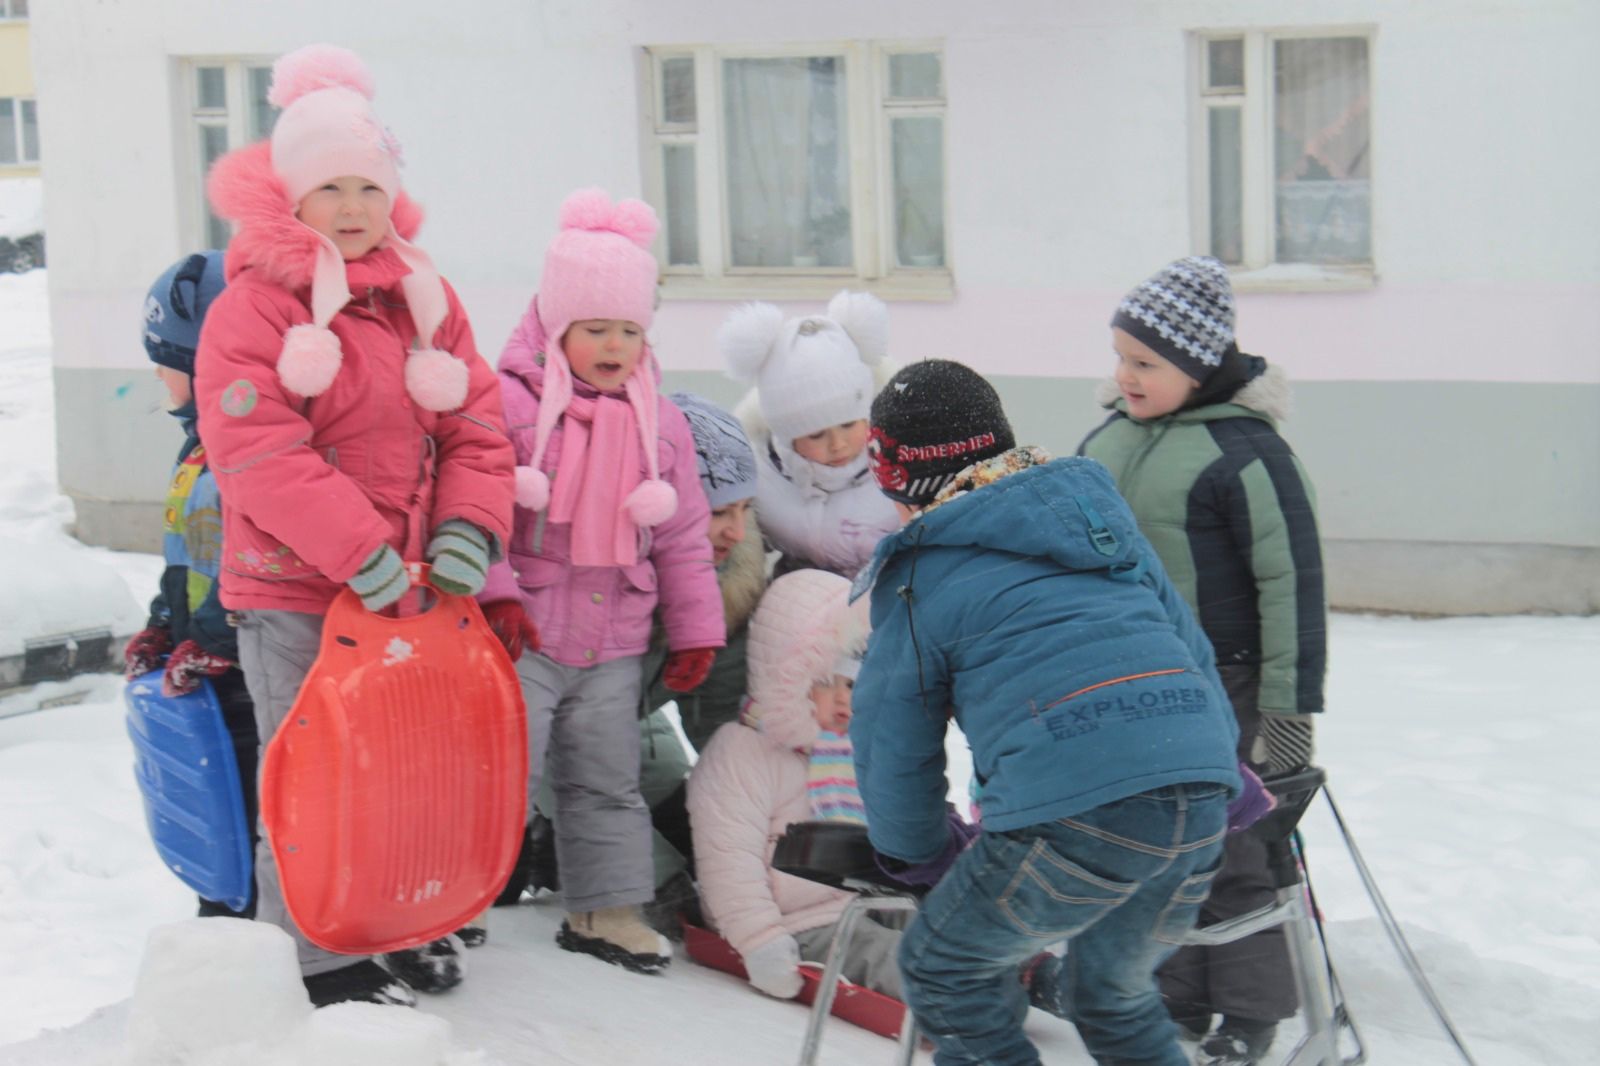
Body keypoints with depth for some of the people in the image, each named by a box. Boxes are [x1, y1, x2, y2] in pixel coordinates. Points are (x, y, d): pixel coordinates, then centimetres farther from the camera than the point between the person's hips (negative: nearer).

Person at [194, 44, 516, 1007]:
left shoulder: (425, 298, 8)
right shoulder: (252, 306, -11)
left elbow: (476, 428, 7)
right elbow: (259, 454, -20)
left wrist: (469, 530, -10)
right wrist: (362, 556, -24)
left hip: (414, 585, 6)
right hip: (295, 588, -6)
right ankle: (315, 959, 13)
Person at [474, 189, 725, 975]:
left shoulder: (660, 422, 7)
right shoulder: (507, 402, -10)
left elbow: (683, 534, 12)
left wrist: (695, 628, 11)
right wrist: (493, 592, -23)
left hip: (613, 643, 5)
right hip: (522, 637, -5)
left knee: (608, 782, 14)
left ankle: (604, 908, 27)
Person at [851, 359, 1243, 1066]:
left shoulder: (920, 576, 9)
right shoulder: (1102, 512, 23)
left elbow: (894, 738, 16)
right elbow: (1190, 645, 27)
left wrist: (919, 856, 31)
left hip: (1075, 803, -6)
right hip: (1202, 793, 6)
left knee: (946, 970, 15)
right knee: (1114, 993, 27)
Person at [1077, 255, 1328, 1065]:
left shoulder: (1244, 448, -16)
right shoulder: (1107, 440, 6)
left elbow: (1292, 579, -16)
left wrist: (1289, 703, -16)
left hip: (1221, 690, -7)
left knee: (1230, 850, 3)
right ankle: (1177, 997, 27)